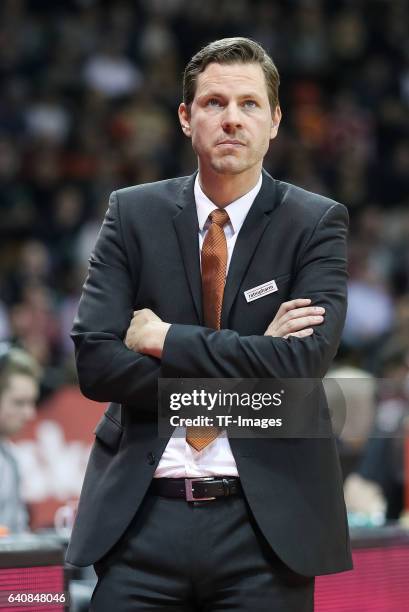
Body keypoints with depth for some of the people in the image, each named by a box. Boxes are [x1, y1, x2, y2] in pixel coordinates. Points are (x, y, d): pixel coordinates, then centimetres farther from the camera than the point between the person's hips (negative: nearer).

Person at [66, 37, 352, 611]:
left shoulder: (317, 223, 1)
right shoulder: (133, 214, 5)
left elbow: (301, 363, -13)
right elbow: (93, 360, -5)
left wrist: (163, 338, -10)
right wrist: (249, 358, -10)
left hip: (267, 522, -1)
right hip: (142, 517, 1)